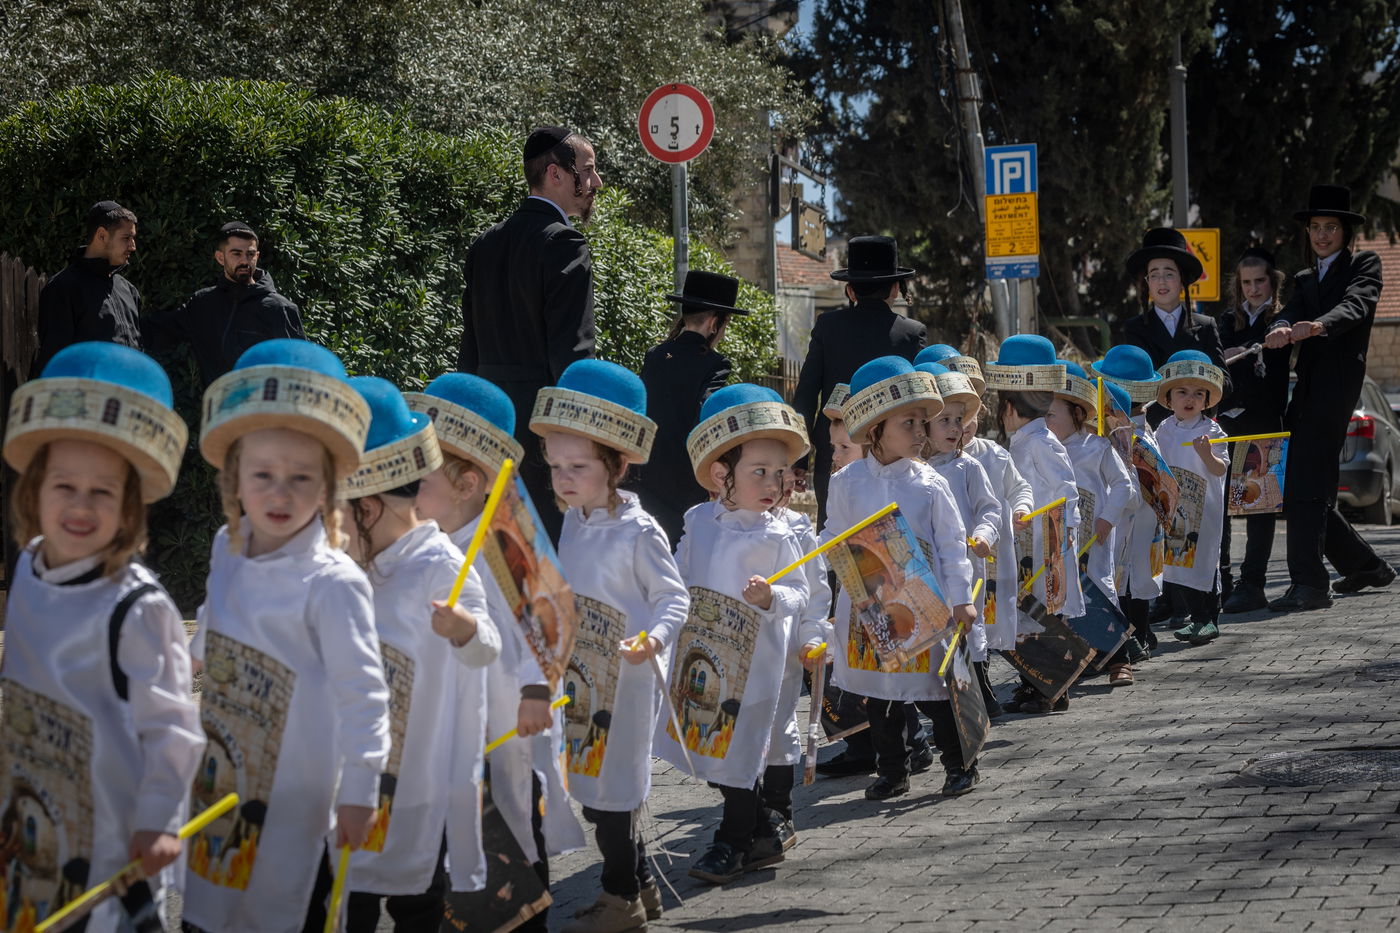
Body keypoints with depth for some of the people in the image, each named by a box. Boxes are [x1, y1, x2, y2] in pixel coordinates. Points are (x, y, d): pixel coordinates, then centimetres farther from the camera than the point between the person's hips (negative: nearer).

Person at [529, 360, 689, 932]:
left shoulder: (638, 532, -16)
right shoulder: (573, 525, 6)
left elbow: (673, 596, -13)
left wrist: (655, 638, -29)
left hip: (627, 675, -7)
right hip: (583, 673, 7)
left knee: (614, 785, 1)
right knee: (595, 784, 12)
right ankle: (639, 885, 25)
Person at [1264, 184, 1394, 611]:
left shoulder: (1363, 265, 6)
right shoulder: (1305, 279, 24)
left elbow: (1355, 305, -15)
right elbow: (1293, 312, 3)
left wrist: (1318, 325, -37)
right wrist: (1281, 330, -23)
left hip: (1336, 384, -7)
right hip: (1307, 392, 7)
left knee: (1305, 491, -15)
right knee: (1308, 495, 9)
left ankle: (1308, 584, -15)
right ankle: (1366, 565, 23)